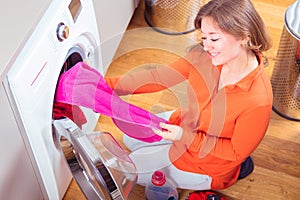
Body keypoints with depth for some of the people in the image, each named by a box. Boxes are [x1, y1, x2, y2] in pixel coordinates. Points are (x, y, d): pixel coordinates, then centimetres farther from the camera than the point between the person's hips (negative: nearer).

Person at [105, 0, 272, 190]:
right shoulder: (203, 56, -22)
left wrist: (185, 137, -31)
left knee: (132, 169, 9)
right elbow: (158, 77, -18)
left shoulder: (258, 99, -38)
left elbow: (237, 153, -24)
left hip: (208, 162, -7)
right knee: (131, 138, 25)